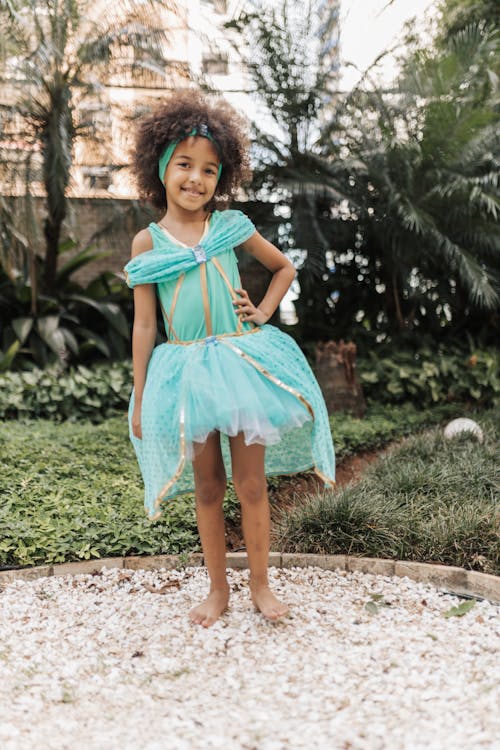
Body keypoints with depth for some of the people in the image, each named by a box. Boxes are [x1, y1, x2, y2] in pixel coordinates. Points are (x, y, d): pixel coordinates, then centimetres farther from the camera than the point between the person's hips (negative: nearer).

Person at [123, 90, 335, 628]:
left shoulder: (231, 227, 3)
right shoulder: (147, 243, 0)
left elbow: (284, 268, 19)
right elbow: (144, 325, 2)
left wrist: (262, 312, 3)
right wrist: (139, 398, 2)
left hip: (242, 362, 1)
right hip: (187, 371, 0)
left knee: (251, 483, 6)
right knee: (207, 486, 10)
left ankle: (260, 584, 23)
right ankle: (218, 589, 26)